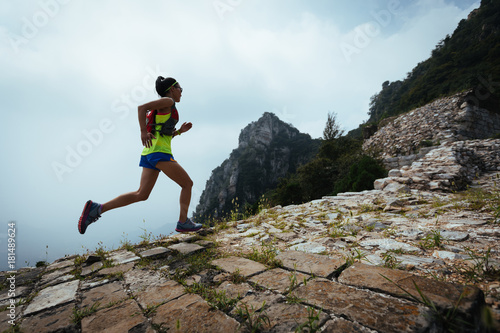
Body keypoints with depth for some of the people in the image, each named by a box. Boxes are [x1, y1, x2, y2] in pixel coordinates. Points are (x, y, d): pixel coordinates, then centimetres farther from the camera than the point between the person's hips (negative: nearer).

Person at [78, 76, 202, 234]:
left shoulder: (164, 108, 27)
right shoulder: (167, 101, 0)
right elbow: (142, 107, -14)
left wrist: (180, 131, 20)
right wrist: (143, 132, -20)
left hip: (149, 152, 9)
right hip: (159, 152, -9)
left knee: (141, 194, 6)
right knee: (187, 183, -1)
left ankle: (97, 208, 5)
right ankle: (183, 223, 1)